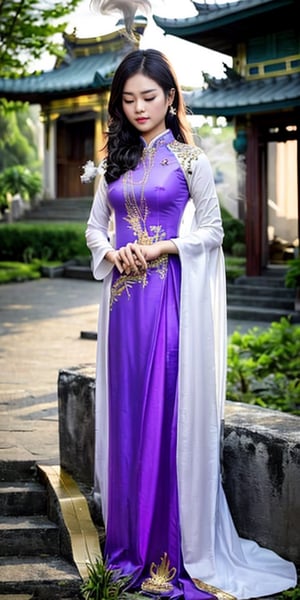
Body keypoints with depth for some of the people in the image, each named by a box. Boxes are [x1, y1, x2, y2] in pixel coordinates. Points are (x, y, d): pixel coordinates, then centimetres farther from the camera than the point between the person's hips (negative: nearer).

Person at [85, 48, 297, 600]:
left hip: (171, 295, -5)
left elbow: (212, 230, -1)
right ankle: (130, 535, 17)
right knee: (126, 410, 6)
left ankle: (172, 548, 2)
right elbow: (95, 225, 15)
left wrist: (161, 247, -14)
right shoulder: (115, 161, 12)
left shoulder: (189, 159, -1)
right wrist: (112, 253, -5)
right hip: (123, 295, 5)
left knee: (167, 413, -5)